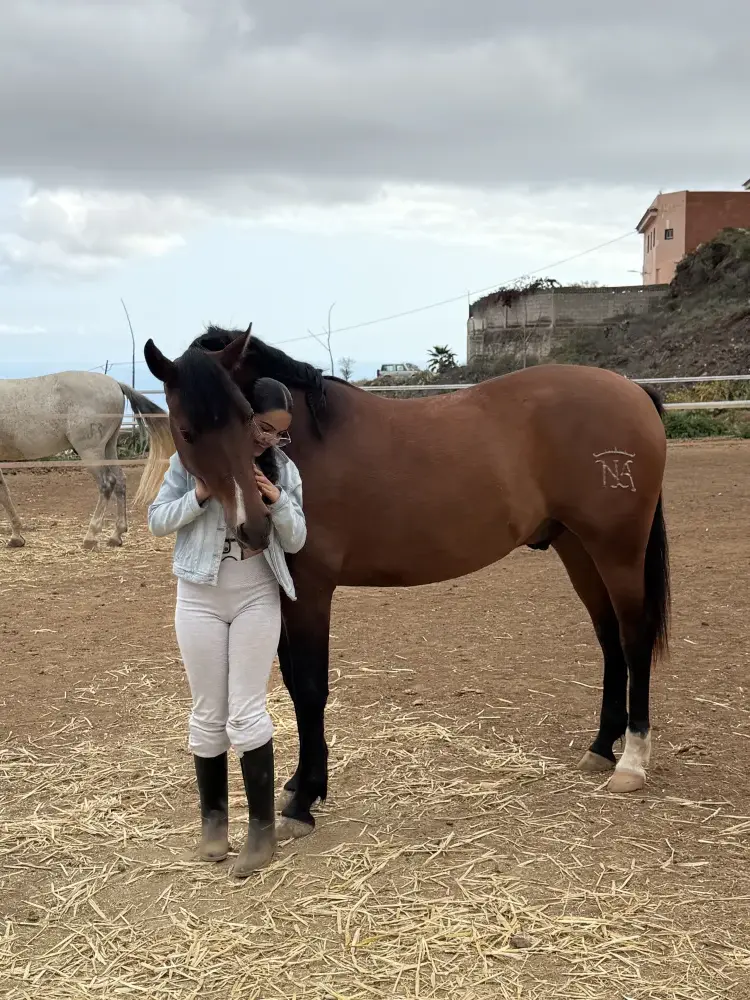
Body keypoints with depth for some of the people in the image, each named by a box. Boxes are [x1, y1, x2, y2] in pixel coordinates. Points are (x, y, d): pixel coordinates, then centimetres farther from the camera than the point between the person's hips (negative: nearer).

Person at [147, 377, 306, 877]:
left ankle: (263, 826, 8)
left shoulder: (283, 468, -2)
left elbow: (296, 541, 1)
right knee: (208, 714, 8)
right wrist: (200, 494, -19)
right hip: (201, 598, 0)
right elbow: (157, 521, -2)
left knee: (247, 713, -2)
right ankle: (213, 816, 25)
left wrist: (277, 500, -18)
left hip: (258, 598, 0)